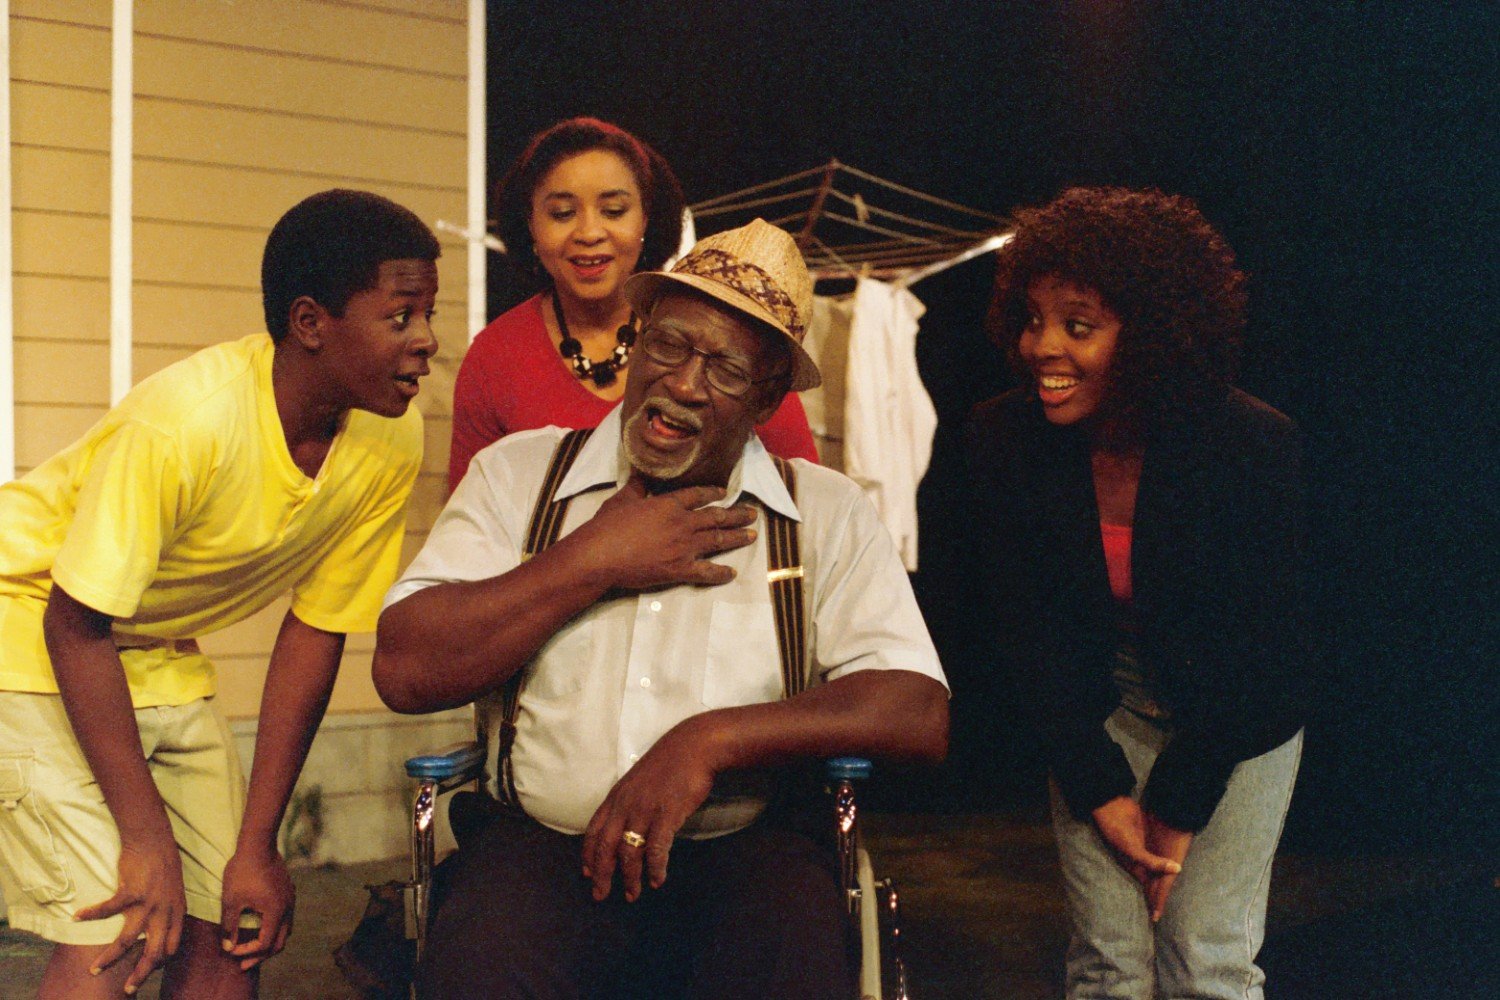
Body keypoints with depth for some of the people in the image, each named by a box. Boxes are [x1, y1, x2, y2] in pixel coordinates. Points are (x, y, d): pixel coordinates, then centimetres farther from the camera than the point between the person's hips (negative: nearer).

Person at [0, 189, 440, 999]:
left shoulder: (391, 441, -14)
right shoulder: (186, 420, -32)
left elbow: (315, 629, -6)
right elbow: (76, 628, -24)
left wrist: (257, 846, -5)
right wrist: (147, 837, -23)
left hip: (160, 653, 6)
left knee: (230, 931, 2)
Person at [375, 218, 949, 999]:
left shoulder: (826, 513, 9)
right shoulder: (517, 474, 10)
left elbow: (919, 712, -3)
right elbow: (405, 671, -1)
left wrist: (711, 738, -15)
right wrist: (595, 560, -5)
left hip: (743, 849, 1)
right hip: (545, 843, 0)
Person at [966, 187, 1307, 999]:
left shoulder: (1254, 445, -23)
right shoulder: (1004, 440, -16)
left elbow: (1261, 642, -15)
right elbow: (1023, 627, -9)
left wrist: (1180, 805, -11)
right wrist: (1099, 790, -11)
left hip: (1240, 717, -2)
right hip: (1098, 710, 2)